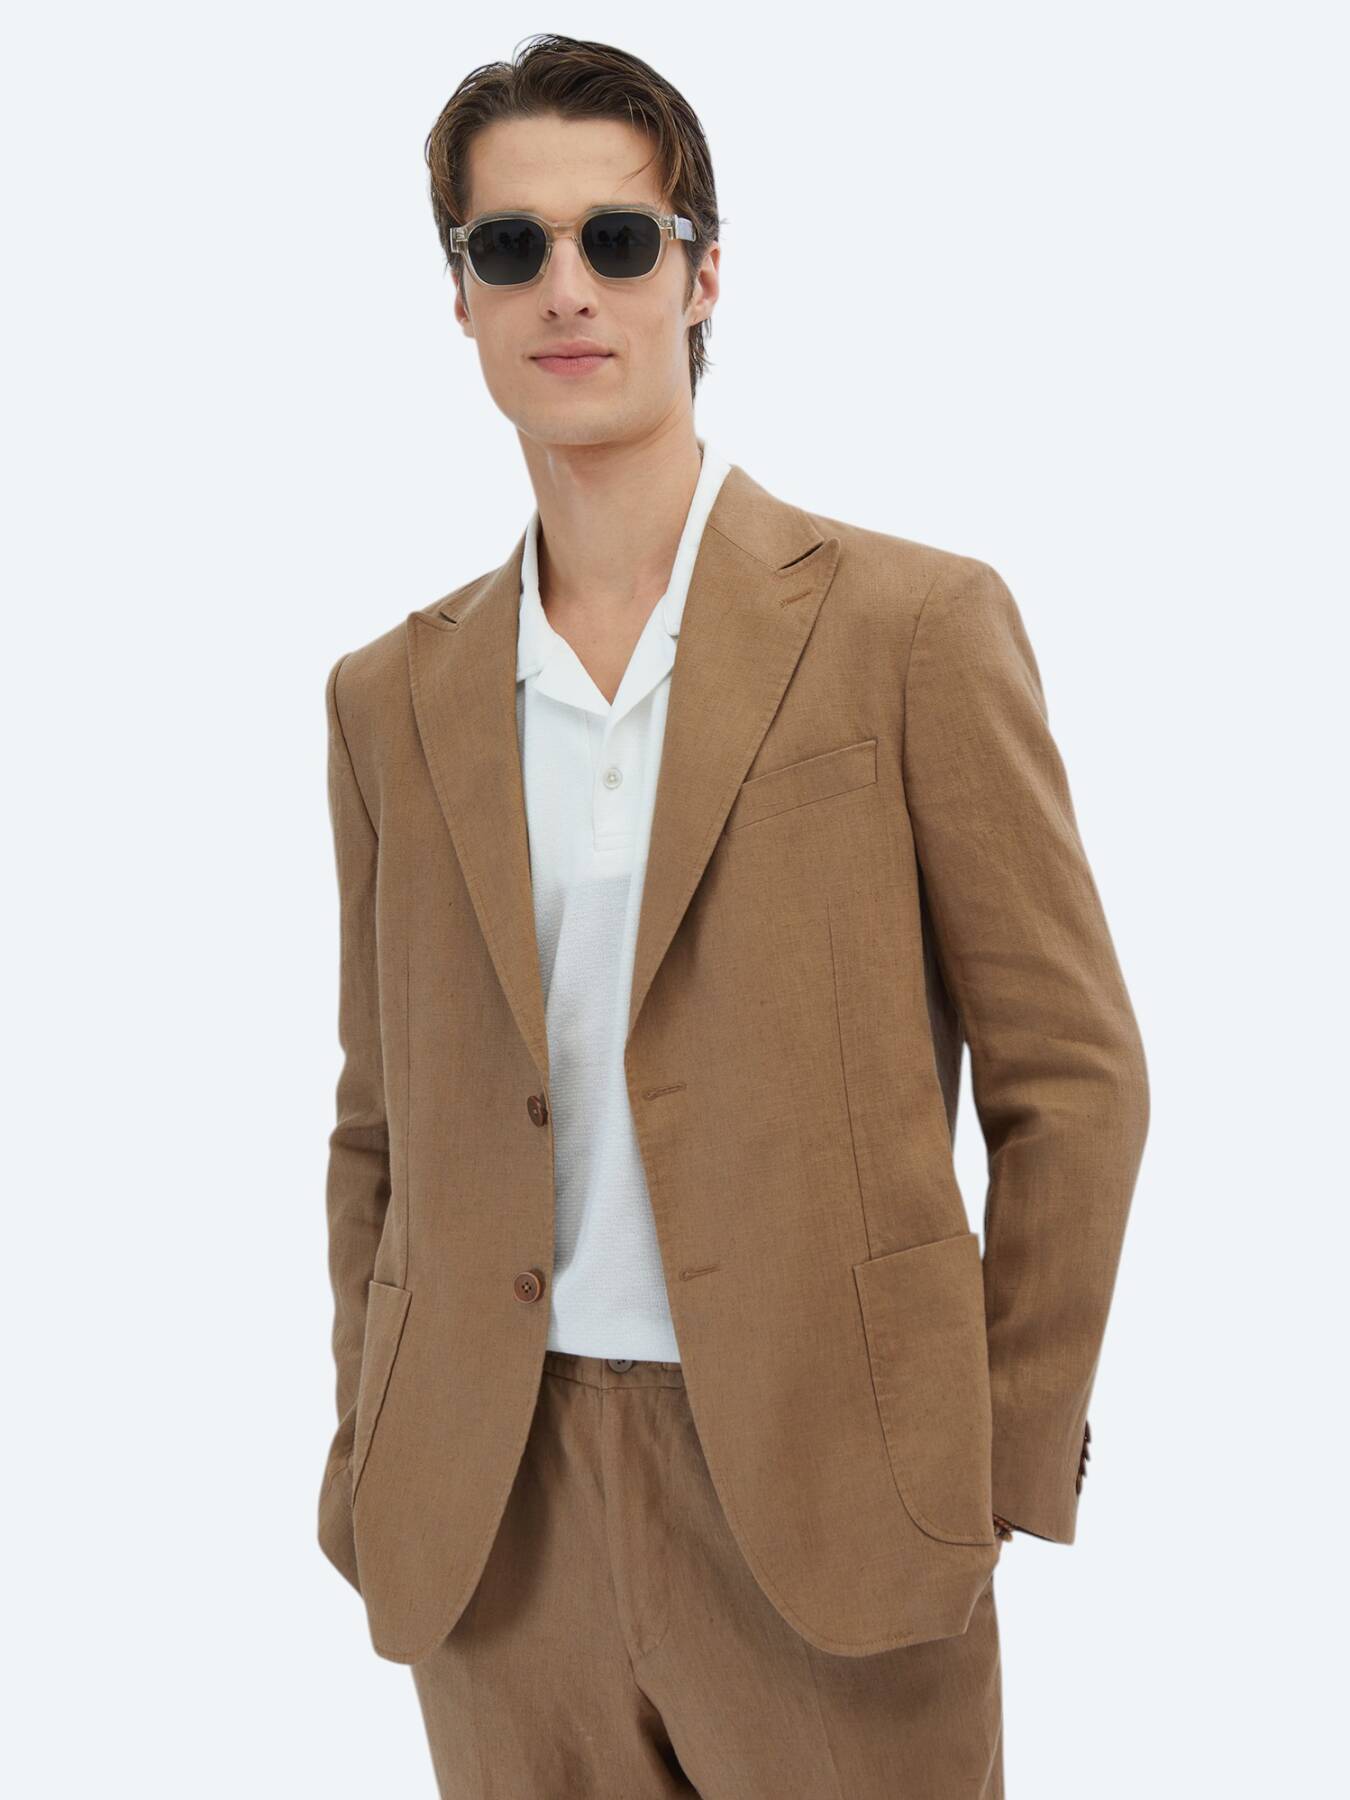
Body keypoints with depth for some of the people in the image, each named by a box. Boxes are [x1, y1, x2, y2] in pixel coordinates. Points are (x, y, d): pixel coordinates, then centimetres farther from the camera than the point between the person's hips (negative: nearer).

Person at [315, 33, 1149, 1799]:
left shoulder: (911, 624, -4)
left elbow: (1072, 1076, -3)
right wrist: (376, 1468, 7)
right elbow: (382, 1129, 13)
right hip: (497, 1535, 3)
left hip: (827, 1499, -3)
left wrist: (1005, 1470, -4)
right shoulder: (393, 699, 7)